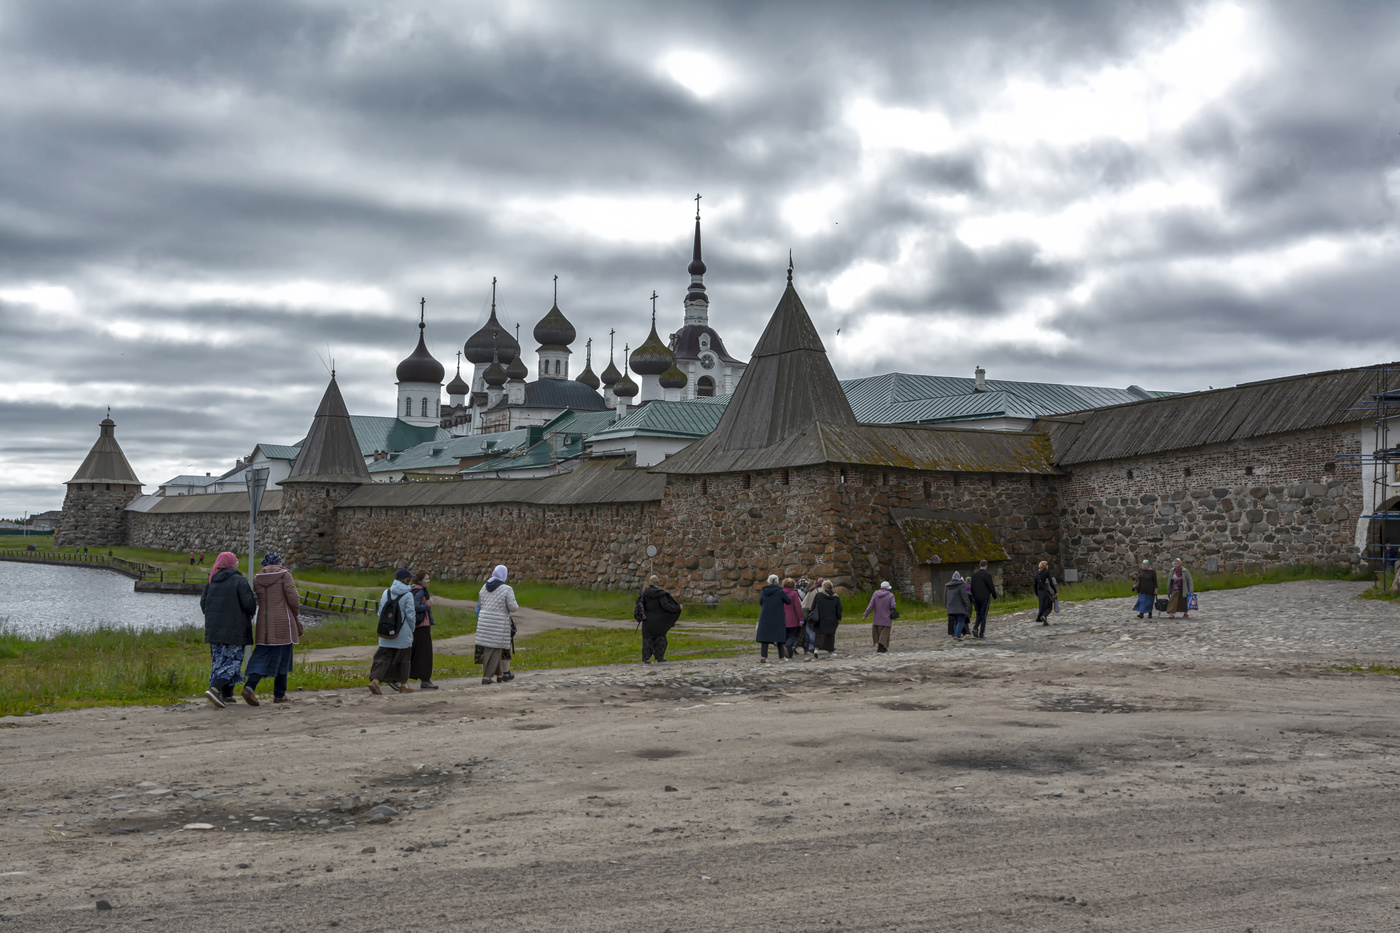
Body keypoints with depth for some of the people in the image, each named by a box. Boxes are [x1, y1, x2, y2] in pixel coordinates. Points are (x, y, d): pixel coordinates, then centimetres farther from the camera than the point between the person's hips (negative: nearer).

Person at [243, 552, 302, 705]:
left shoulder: (257, 579, 8)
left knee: (262, 658, 6)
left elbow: (262, 600, 12)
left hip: (264, 623, 4)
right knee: (282, 658, 6)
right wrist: (297, 613, 6)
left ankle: (250, 687, -16)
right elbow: (292, 598, -11)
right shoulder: (284, 575, -5)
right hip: (283, 623, -4)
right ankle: (279, 695, 11)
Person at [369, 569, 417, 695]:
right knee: (403, 659, 12)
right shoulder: (407, 595, -11)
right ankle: (403, 685, 22)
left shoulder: (386, 593, 4)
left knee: (383, 658, 3)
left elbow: (380, 612, 8)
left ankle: (375, 680, -19)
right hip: (403, 634, -4)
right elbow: (410, 615, -11)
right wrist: (412, 630, 5)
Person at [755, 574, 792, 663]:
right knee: (779, 635, 10)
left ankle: (763, 656, -10)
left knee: (765, 635, 3)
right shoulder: (780, 591, -11)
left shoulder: (764, 592, 0)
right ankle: (781, 656, 18)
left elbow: (761, 603, 12)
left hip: (765, 617, 2)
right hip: (778, 618, -2)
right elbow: (788, 601, -2)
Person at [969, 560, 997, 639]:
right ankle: (981, 633, 2)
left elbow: (972, 586, 8)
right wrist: (994, 596, 5)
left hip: (976, 598, 4)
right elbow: (991, 587, -10)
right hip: (985, 598, -4)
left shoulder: (974, 574, 5)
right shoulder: (987, 574, -11)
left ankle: (975, 628, -6)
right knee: (983, 616, 3)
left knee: (979, 614, 16)